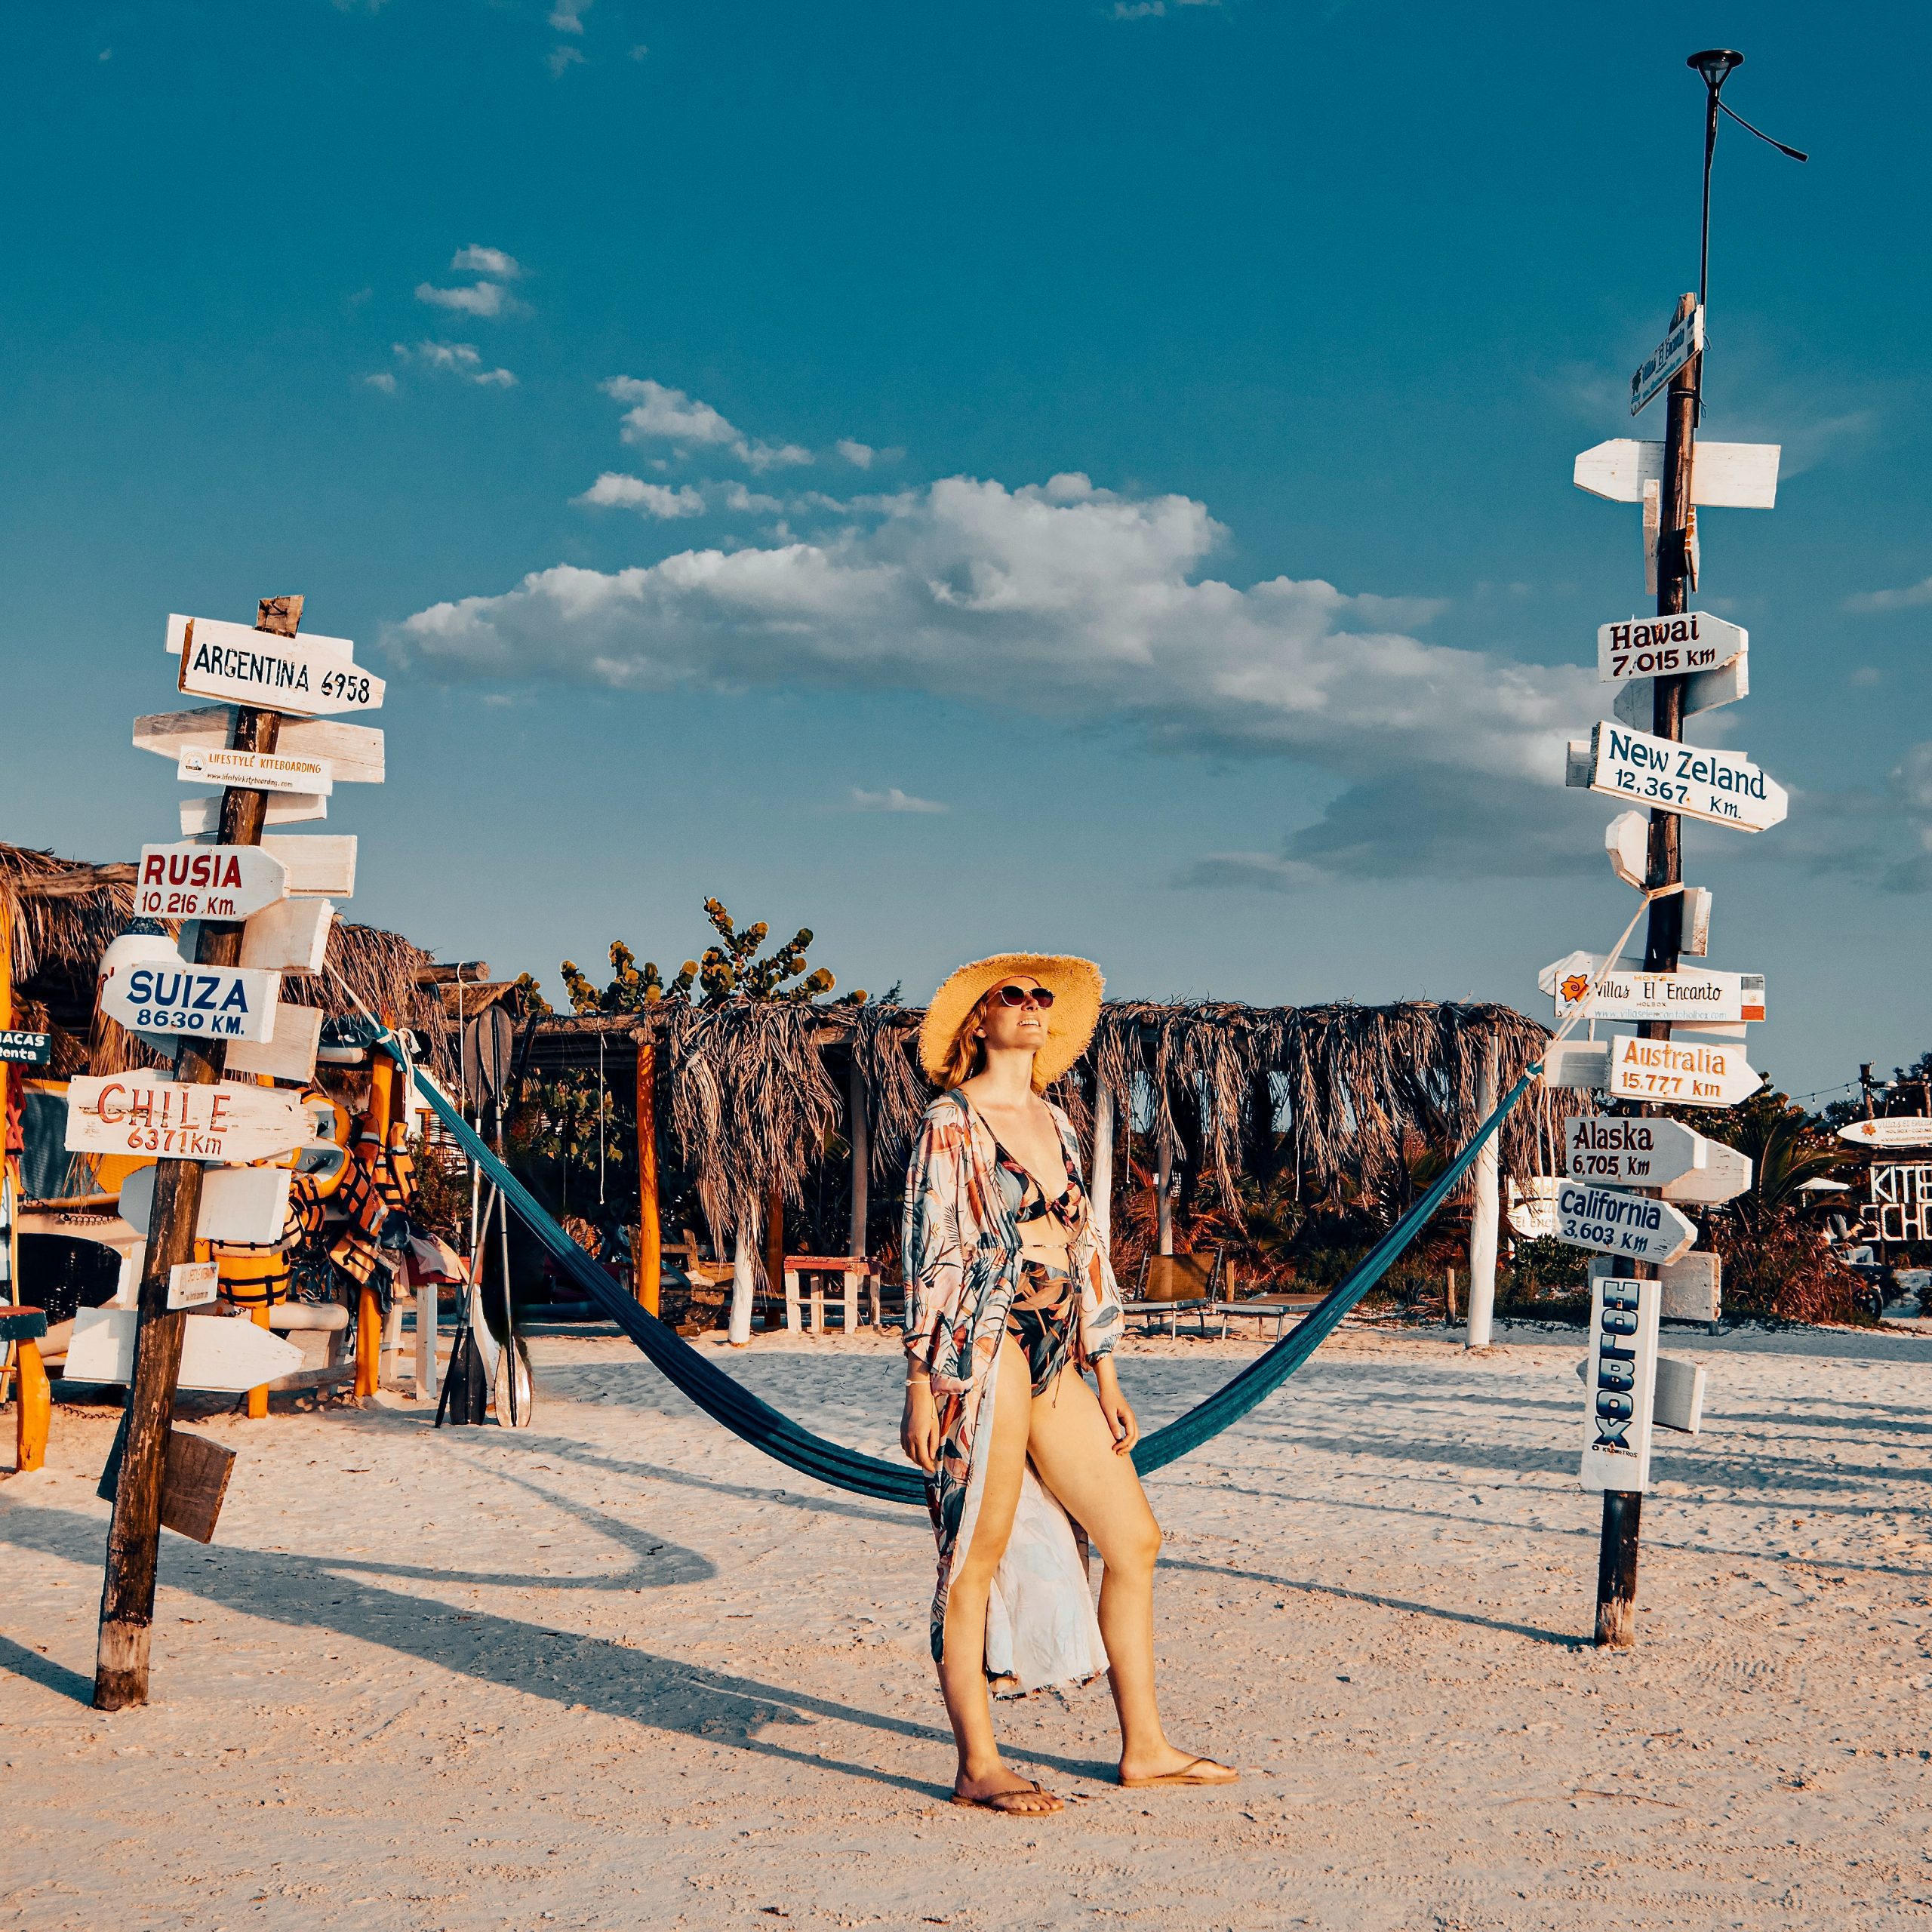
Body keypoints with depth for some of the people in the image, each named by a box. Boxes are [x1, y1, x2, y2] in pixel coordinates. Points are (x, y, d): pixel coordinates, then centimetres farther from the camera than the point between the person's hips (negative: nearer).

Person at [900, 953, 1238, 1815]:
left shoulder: (1057, 1123, 17)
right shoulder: (951, 1123, -4)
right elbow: (929, 1255, -8)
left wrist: (1106, 1378, 17)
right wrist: (919, 1385, -12)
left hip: (1056, 1357, 8)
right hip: (983, 1349, -8)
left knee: (1135, 1537, 7)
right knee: (977, 1558, -3)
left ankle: (1144, 1747, 17)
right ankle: (977, 1768, 5)